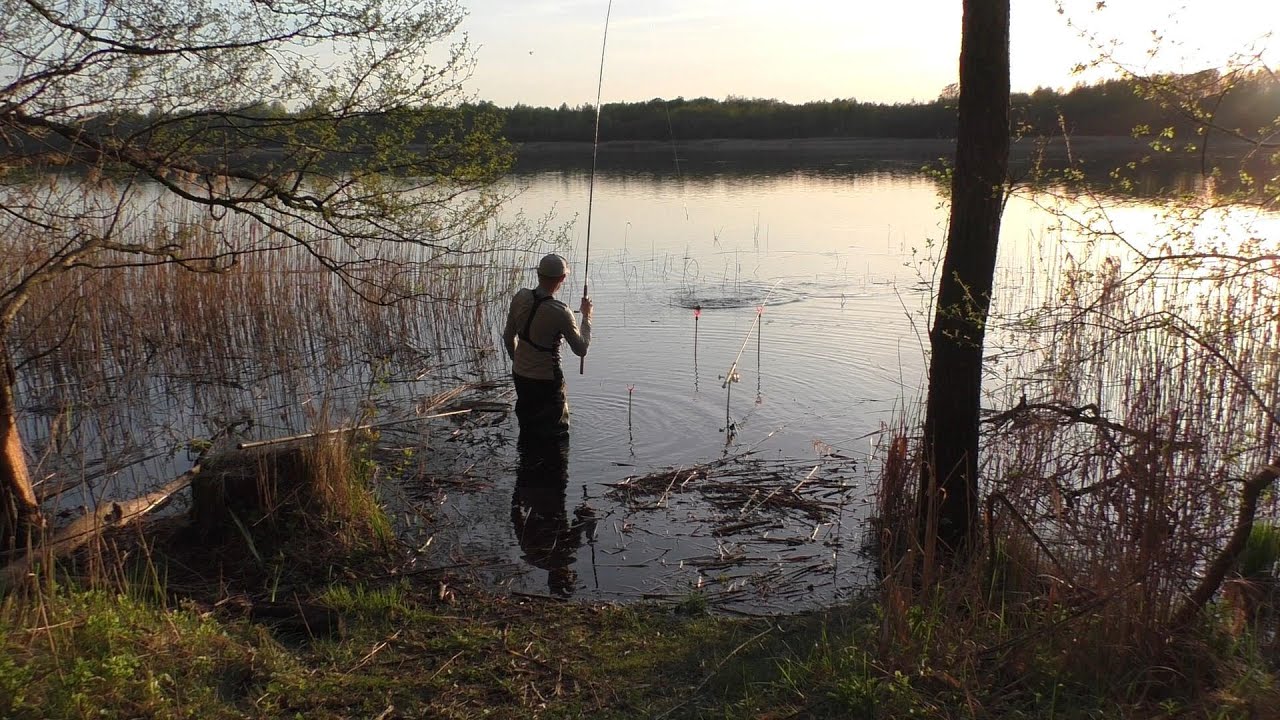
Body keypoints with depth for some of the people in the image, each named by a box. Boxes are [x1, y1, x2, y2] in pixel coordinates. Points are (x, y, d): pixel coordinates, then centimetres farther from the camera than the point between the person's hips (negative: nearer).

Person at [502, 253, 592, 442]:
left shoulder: (520, 297, -7)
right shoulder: (560, 313, -24)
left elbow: (509, 337, 5)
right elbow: (581, 349, -14)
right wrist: (586, 316, -3)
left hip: (520, 375, 6)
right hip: (546, 380, -6)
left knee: (527, 433, 23)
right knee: (556, 434, 12)